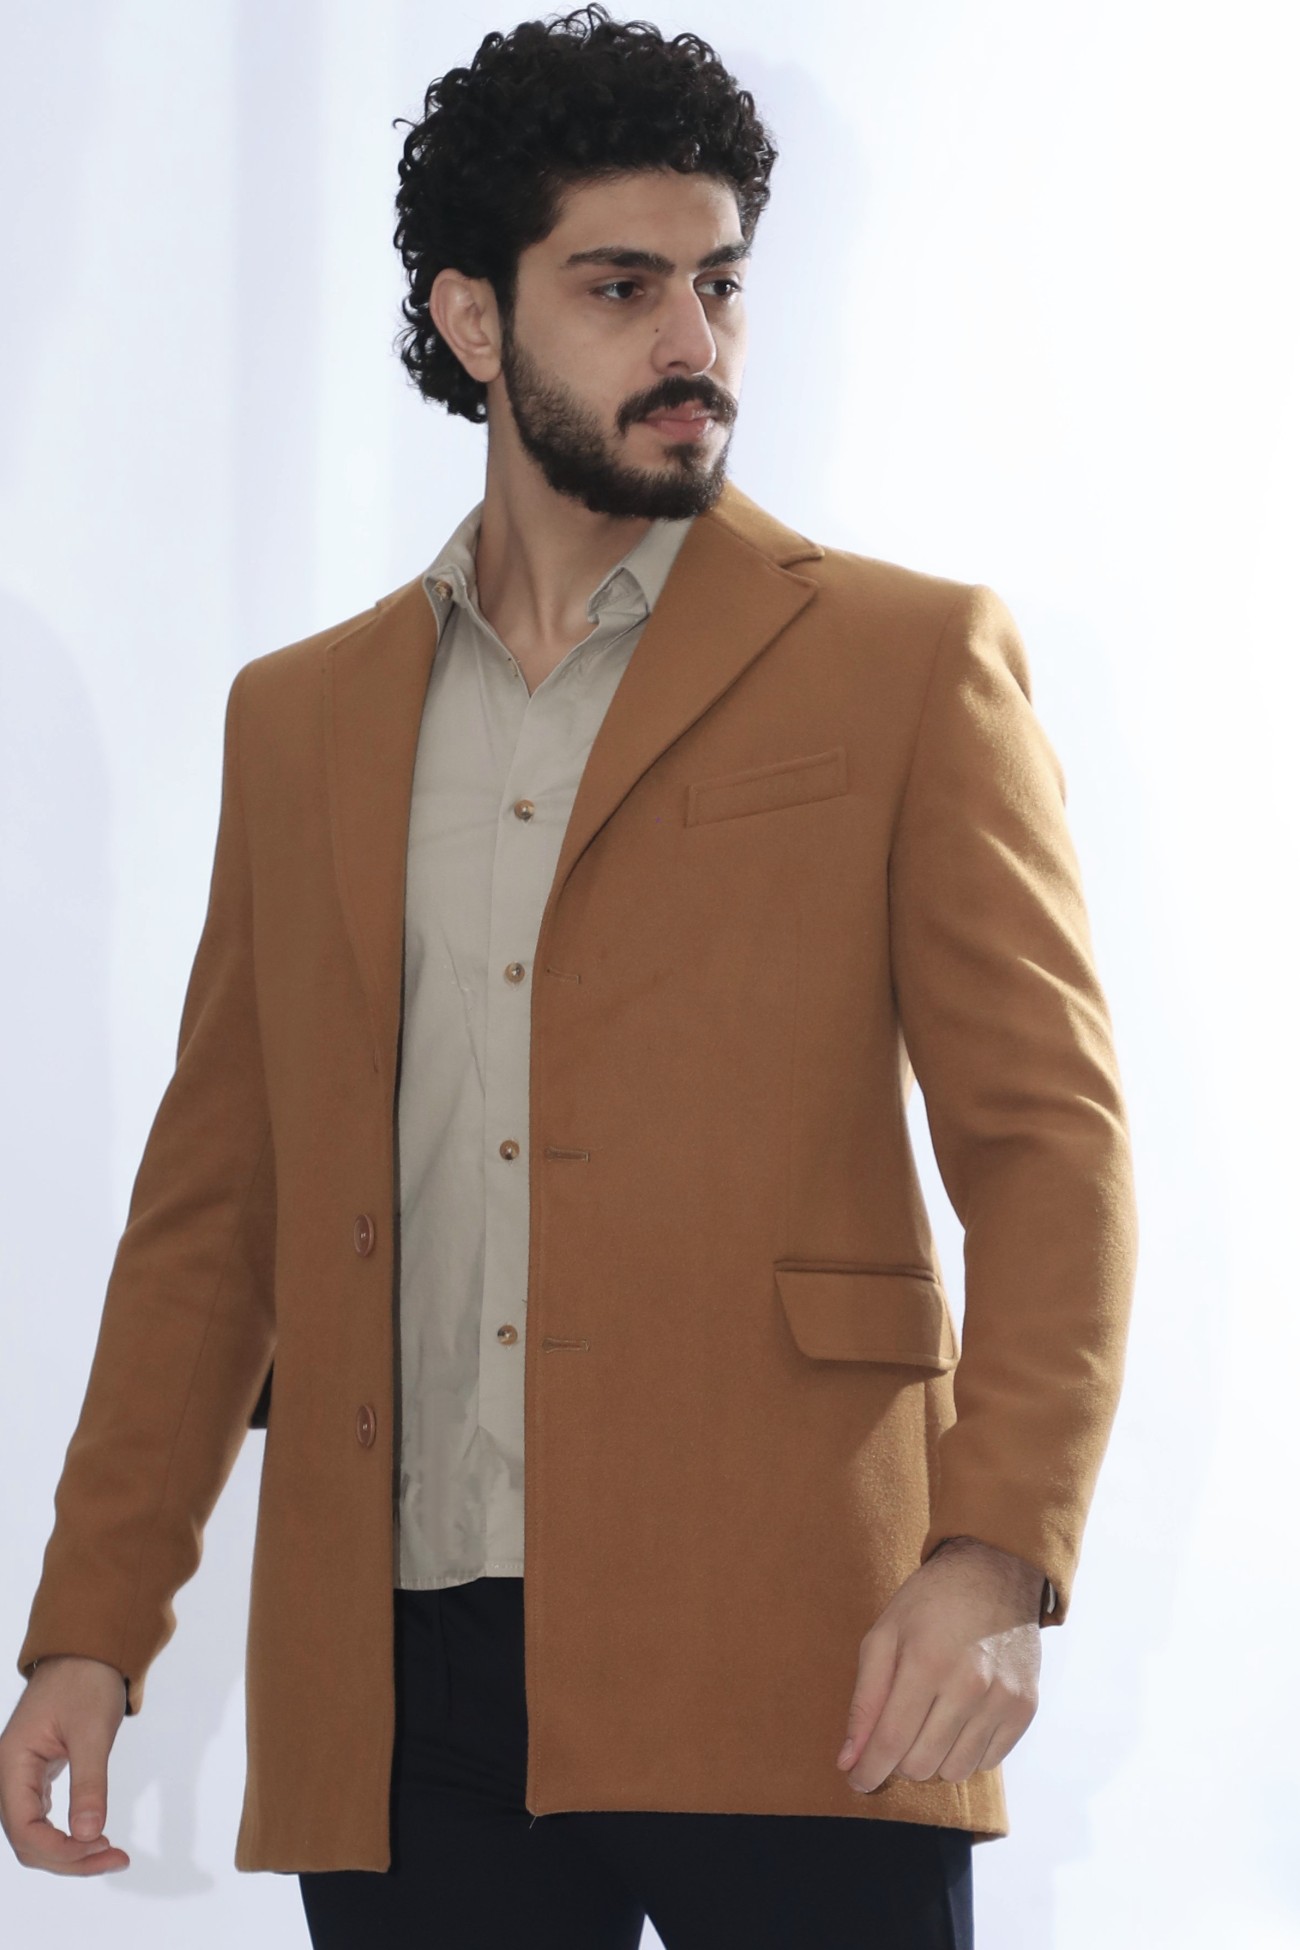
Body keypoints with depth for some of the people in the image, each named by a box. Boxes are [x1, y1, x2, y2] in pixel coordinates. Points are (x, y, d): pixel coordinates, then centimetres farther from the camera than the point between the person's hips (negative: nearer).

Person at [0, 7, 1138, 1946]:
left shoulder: (909, 663, 7)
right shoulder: (303, 718, 18)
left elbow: (1052, 1148, 0)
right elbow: (213, 1205, 17)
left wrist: (996, 1557, -15)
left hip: (780, 1659, -3)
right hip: (400, 1694, 3)